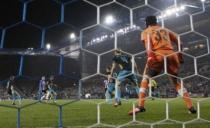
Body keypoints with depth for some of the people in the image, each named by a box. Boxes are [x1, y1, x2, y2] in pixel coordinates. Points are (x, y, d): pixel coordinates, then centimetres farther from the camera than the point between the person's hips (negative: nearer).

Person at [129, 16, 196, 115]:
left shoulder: (146, 32, 17)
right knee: (176, 82, 19)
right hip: (172, 55, 4)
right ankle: (190, 107, 10)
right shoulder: (166, 30, 29)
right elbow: (178, 42, 21)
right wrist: (180, 55, 27)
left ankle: (140, 106, -3)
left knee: (145, 79, 12)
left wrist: (150, 56, -17)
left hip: (158, 55, -4)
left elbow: (148, 44, -4)